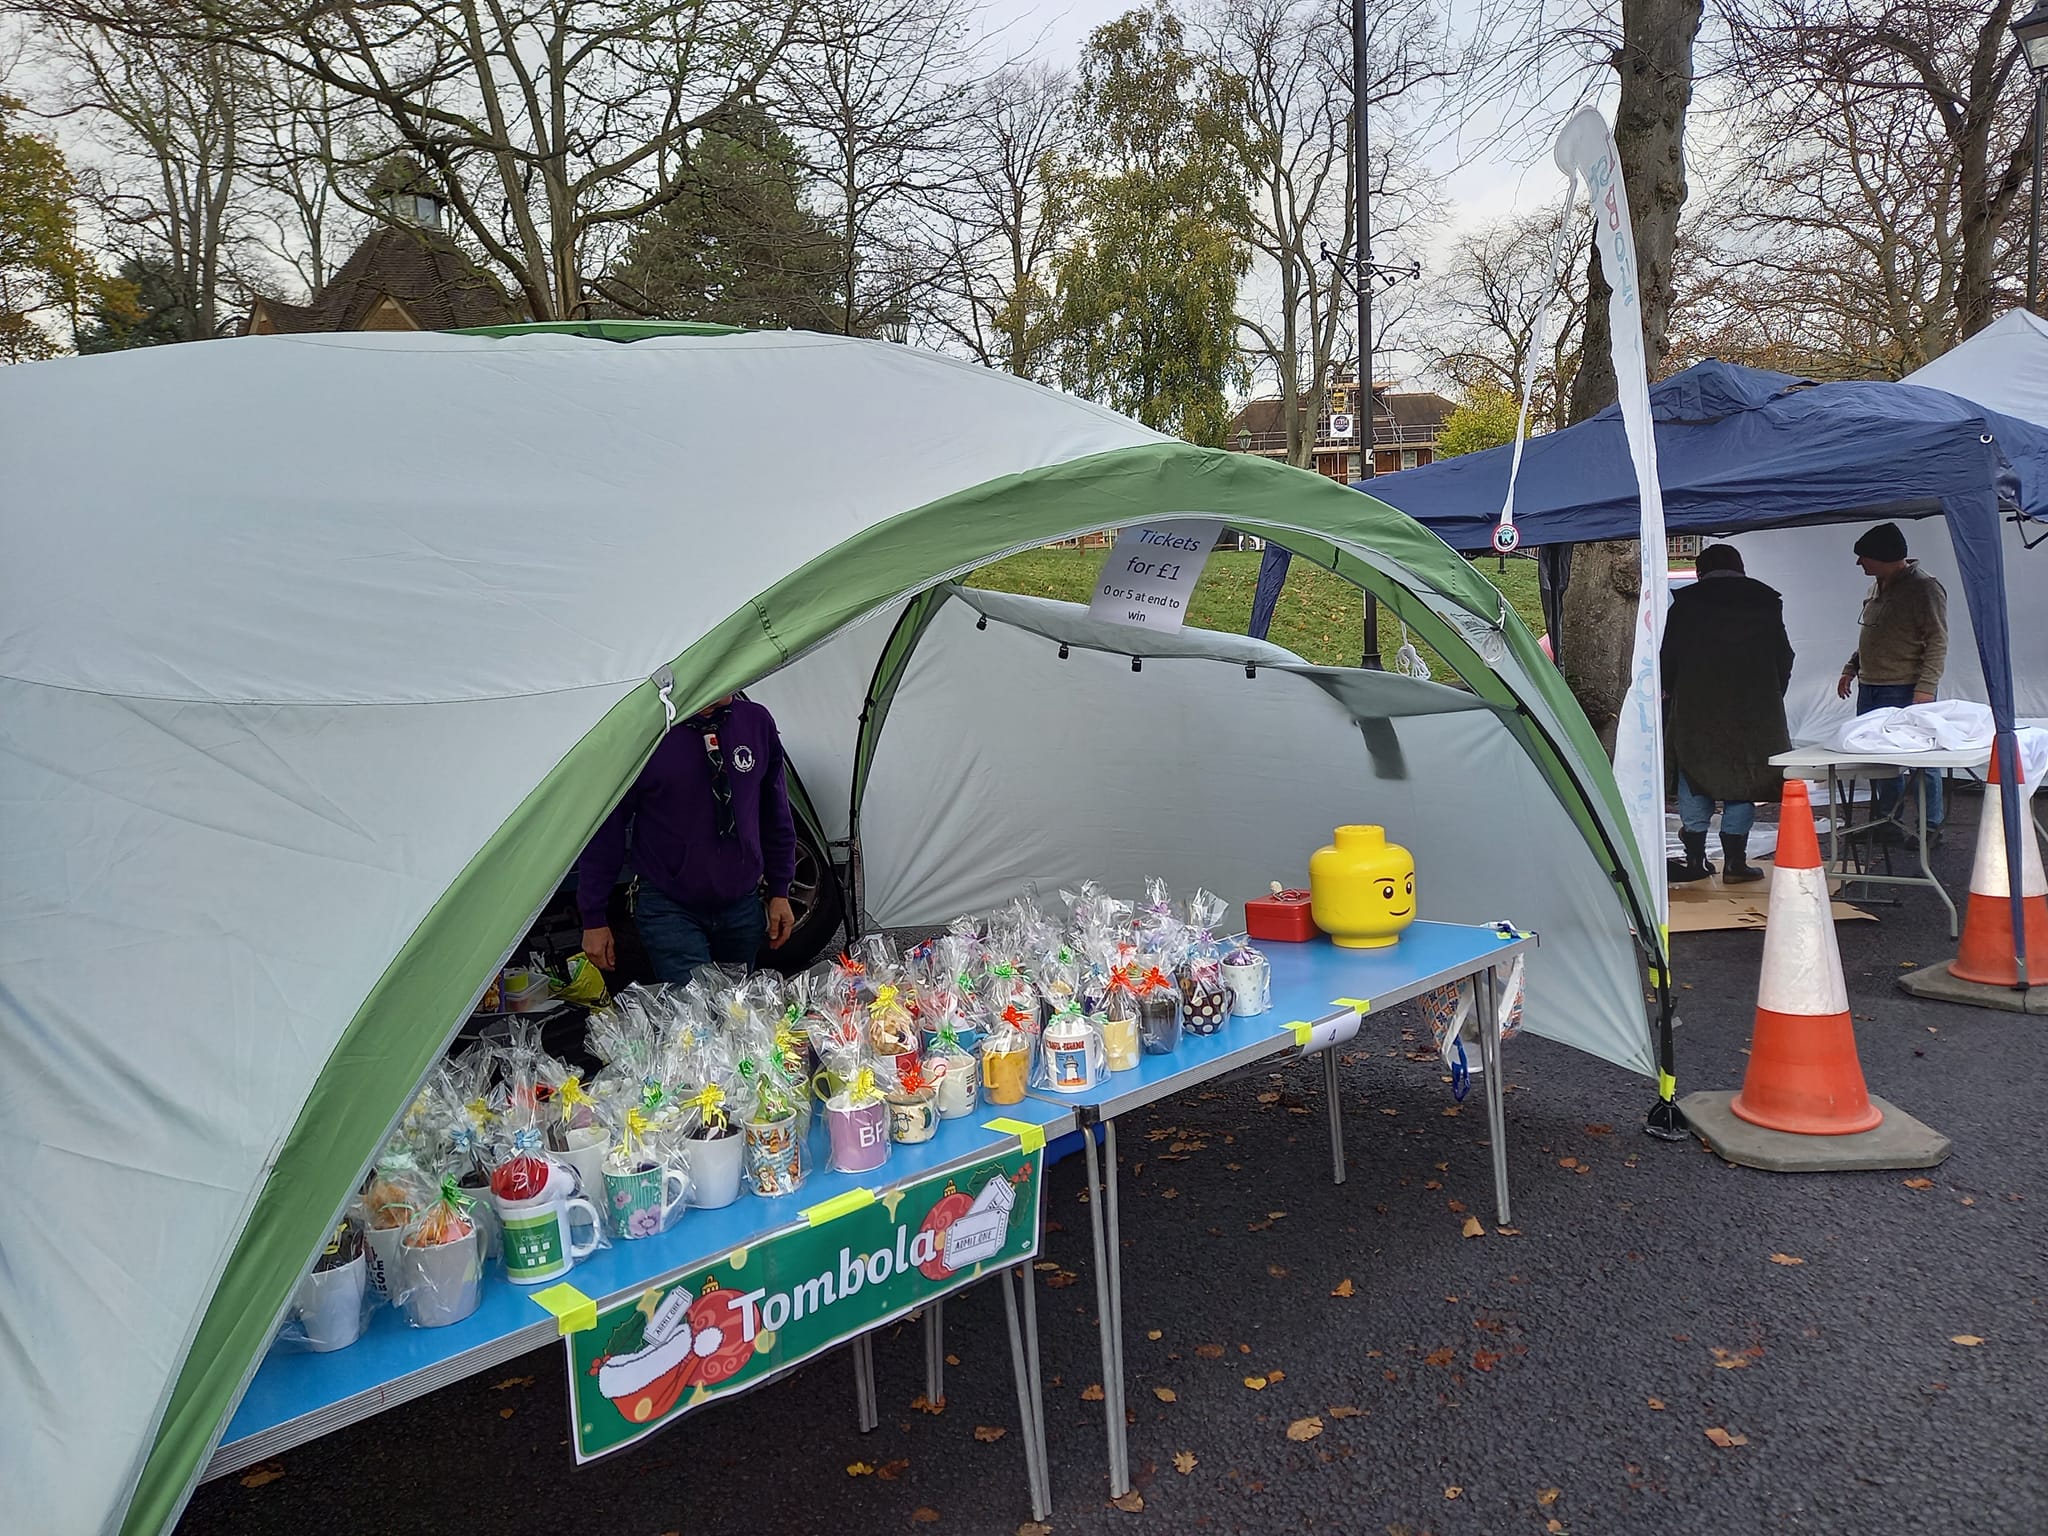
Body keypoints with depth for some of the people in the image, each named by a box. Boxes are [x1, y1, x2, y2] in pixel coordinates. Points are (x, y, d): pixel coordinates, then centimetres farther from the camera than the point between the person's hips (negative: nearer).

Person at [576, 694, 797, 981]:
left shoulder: (756, 722, 0)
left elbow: (776, 817, 11)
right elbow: (604, 831, -5)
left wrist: (780, 892, 11)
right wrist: (594, 919, -3)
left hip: (743, 908, 4)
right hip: (669, 910, -4)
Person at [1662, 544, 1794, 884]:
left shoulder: (1685, 603, 1)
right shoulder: (1766, 601, 7)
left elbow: (1668, 657, 2)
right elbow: (1783, 657, 10)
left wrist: (1668, 691, 17)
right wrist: (1772, 699, 19)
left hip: (1695, 706, -1)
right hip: (1753, 709, 1)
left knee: (1693, 776, 9)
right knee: (1742, 779, 6)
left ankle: (1695, 857, 9)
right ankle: (1734, 862, 5)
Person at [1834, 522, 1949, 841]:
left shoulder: (1924, 587, -10)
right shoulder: (1878, 586, 15)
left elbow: (1938, 642, -14)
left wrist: (1925, 688, -20)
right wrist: (1851, 669, 20)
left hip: (1905, 691, -8)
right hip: (1870, 688, 8)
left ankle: (1929, 826, 7)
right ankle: (1886, 820, 22)